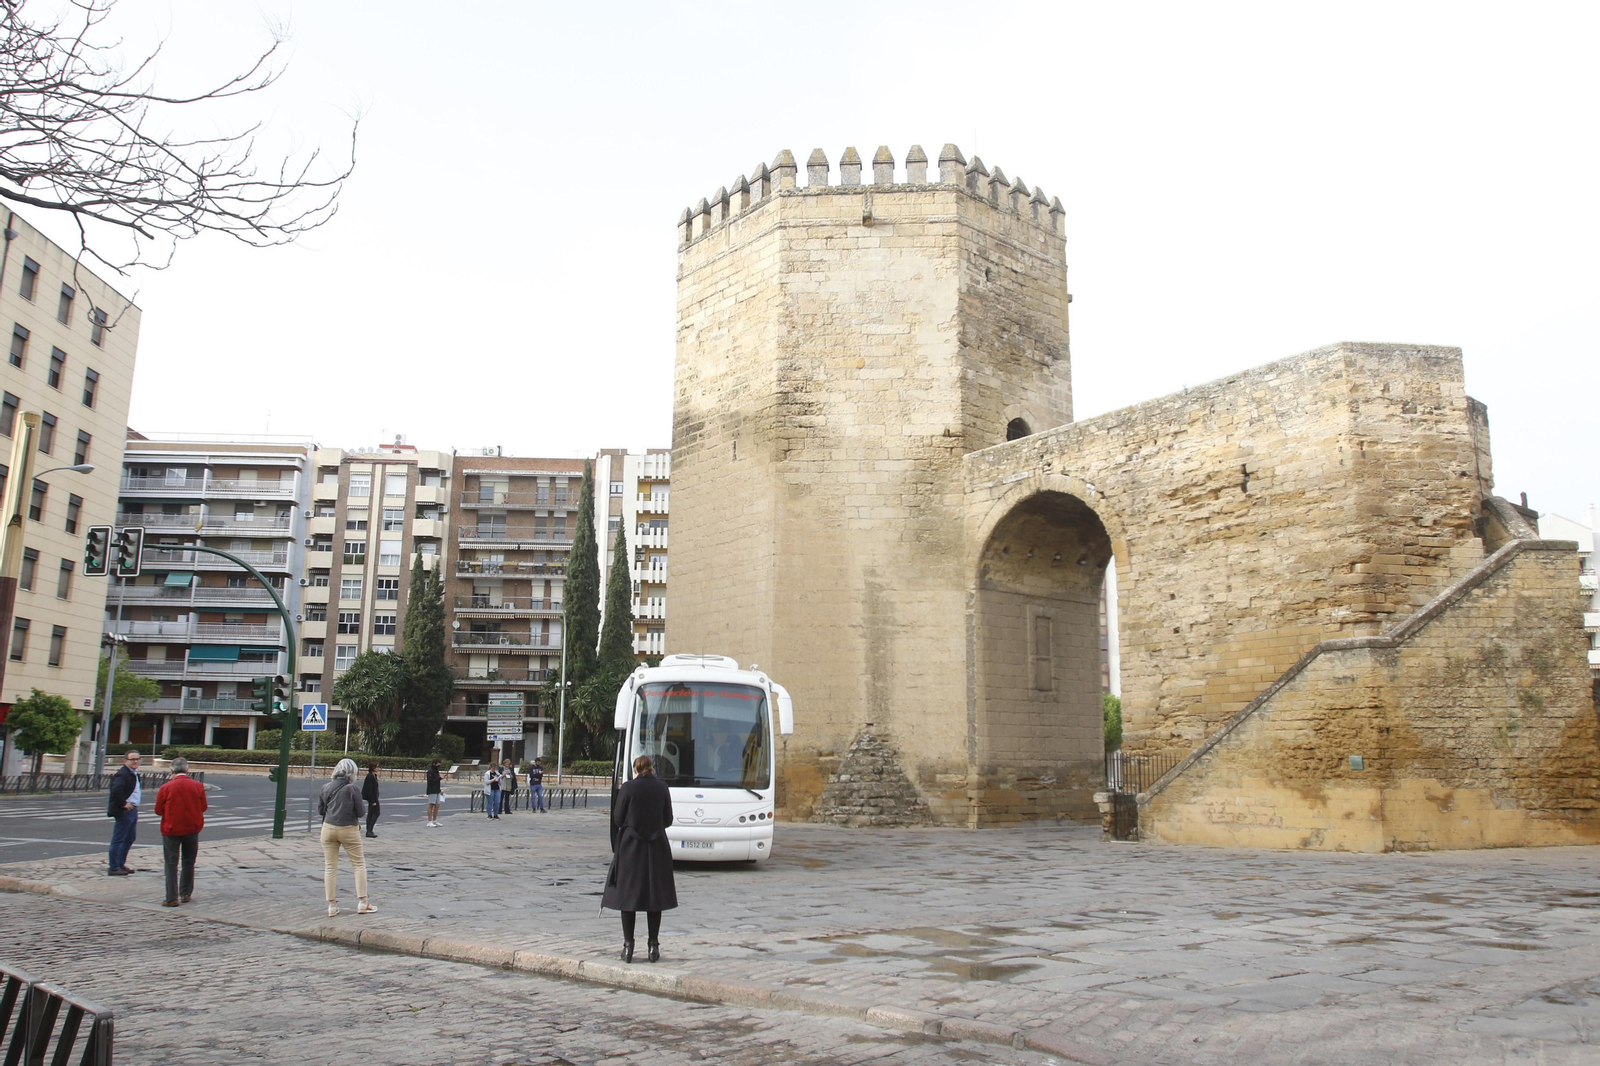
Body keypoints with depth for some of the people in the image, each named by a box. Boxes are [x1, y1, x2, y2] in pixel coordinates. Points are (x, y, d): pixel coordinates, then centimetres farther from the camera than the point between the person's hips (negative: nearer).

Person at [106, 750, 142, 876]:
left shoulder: (134, 773, 14)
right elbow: (116, 789, -32)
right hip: (125, 812, -10)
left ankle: (120, 865, 26)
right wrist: (124, 803, -23)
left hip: (133, 810, 10)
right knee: (118, 839, -3)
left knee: (130, 839, 17)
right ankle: (113, 868, 2)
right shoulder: (122, 773, -16)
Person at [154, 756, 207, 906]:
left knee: (171, 864, 3)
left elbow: (158, 811, -4)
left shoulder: (165, 788, -12)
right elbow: (203, 807, 3)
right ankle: (186, 893, 21)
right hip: (192, 829, 2)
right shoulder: (198, 786, -5)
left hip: (171, 829, -2)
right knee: (189, 862, 15)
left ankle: (172, 898, 0)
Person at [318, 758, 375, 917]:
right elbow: (361, 812, -10)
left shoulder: (326, 787, -2)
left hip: (328, 828, 3)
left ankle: (332, 905, 10)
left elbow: (320, 810, 7)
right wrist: (362, 802, 9)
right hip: (349, 830, -3)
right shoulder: (352, 789, -13)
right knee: (359, 864, 9)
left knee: (330, 867, 10)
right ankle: (362, 903, 7)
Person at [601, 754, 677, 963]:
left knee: (627, 894, 6)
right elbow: (668, 820, 4)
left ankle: (628, 945, 5)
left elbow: (617, 819, -5)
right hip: (657, 848, 2)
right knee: (655, 894, 9)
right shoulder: (662, 788, -1)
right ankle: (654, 945, 9)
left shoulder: (627, 788, -8)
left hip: (630, 847, -2)